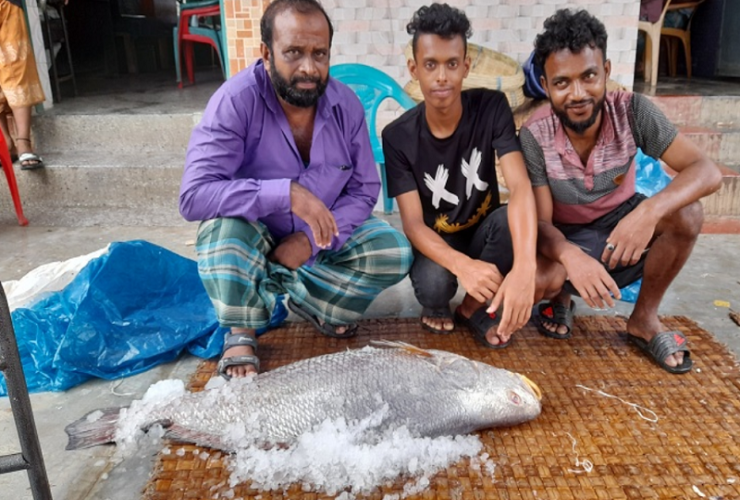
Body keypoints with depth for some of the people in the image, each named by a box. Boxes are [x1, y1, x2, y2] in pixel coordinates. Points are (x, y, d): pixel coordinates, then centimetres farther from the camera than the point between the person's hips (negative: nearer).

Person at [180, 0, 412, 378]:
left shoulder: (346, 105, -13)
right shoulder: (235, 101, -25)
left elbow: (364, 190, -7)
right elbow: (194, 196, -34)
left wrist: (313, 239, -22)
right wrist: (286, 193, -42)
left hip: (320, 241, 3)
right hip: (254, 239, -3)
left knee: (395, 253, -16)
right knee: (224, 230, -36)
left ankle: (281, 289, -5)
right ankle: (240, 332, -7)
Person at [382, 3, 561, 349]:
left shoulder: (491, 108, -16)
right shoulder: (398, 136, -17)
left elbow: (520, 187, -30)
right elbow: (413, 223, -22)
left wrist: (524, 266, -48)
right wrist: (462, 266, -43)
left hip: (482, 233, 2)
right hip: (436, 244, -1)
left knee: (511, 219, -32)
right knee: (433, 283, -35)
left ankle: (474, 308, -6)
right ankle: (437, 308, 5)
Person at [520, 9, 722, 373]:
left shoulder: (632, 111, -21)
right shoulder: (534, 136, -23)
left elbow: (707, 171, -26)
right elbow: (540, 222, -22)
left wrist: (649, 211, -47)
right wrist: (570, 256, -47)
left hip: (621, 223, 2)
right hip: (565, 237, -2)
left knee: (685, 215, -28)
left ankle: (644, 320, -5)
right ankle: (561, 297, 6)